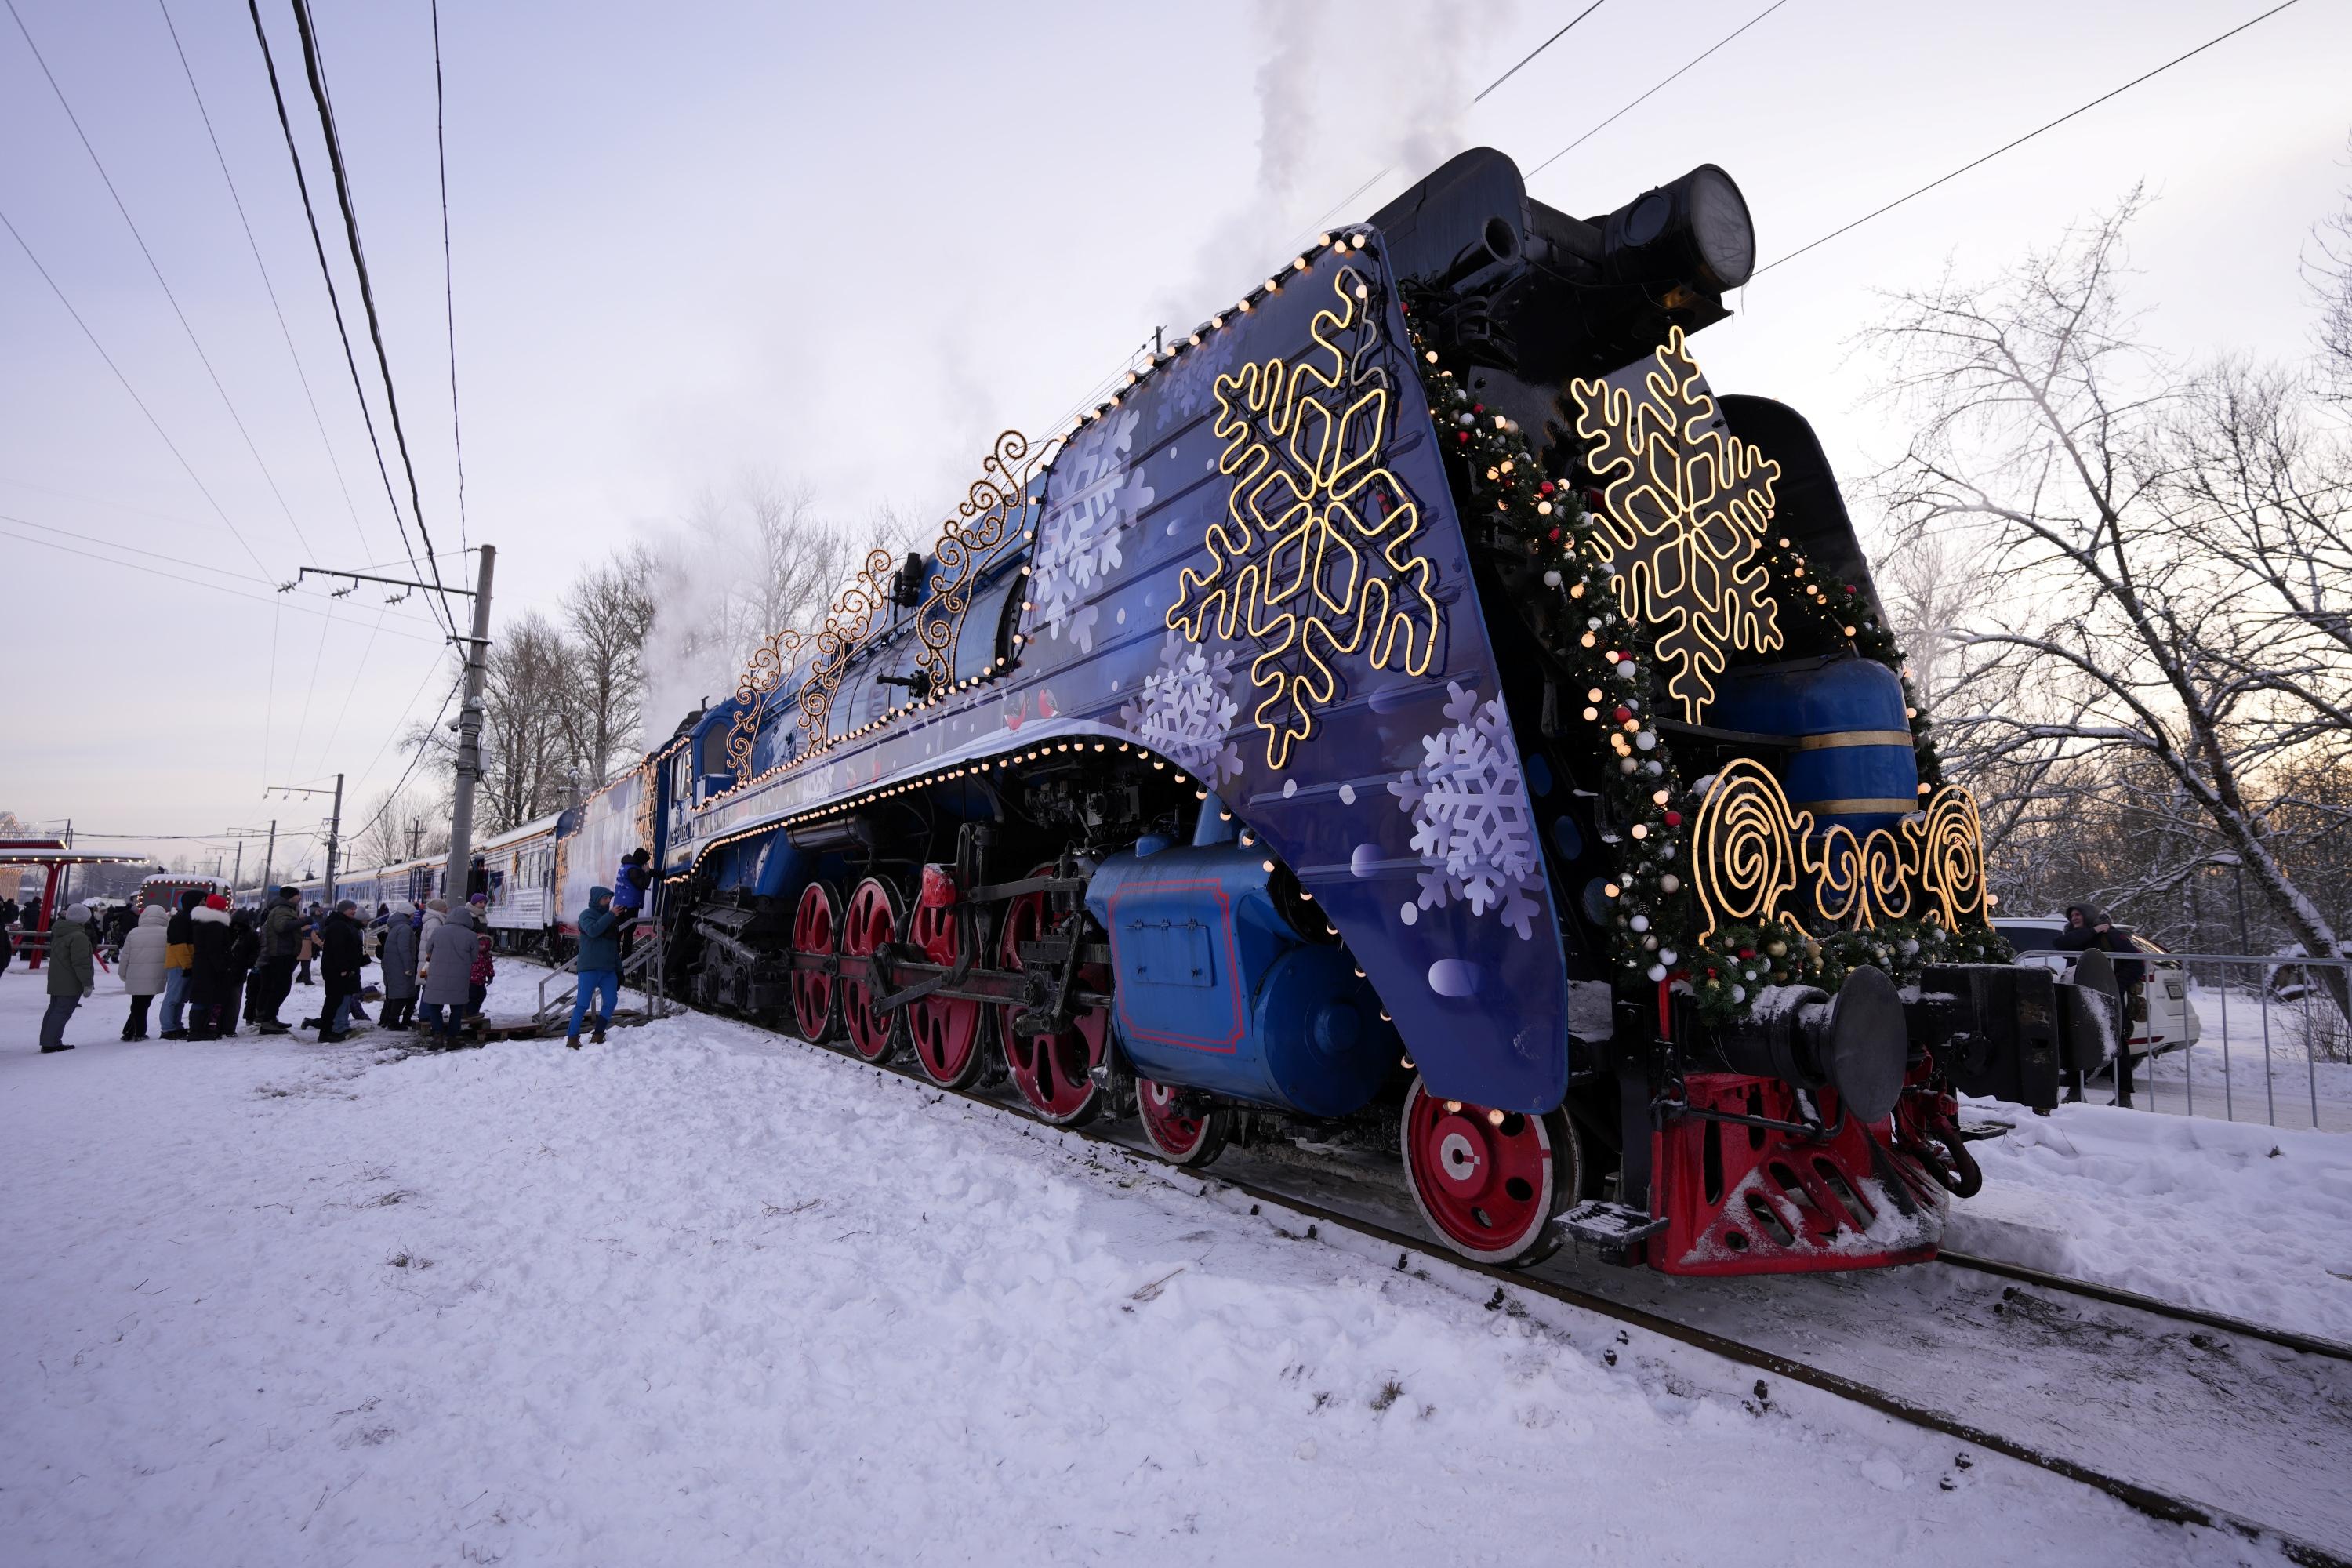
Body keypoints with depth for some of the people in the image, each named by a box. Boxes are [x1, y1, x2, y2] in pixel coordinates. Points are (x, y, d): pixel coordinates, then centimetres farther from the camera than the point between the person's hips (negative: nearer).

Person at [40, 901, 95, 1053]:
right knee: (63, 1011, -6)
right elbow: (81, 963, -22)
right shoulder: (79, 936, -19)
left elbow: (54, 955, 25)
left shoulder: (58, 933, 13)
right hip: (71, 983, -10)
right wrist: (87, 983, -17)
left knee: (54, 1009, 15)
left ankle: (48, 1042, 20)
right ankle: (50, 1043, -8)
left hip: (55, 981, 10)